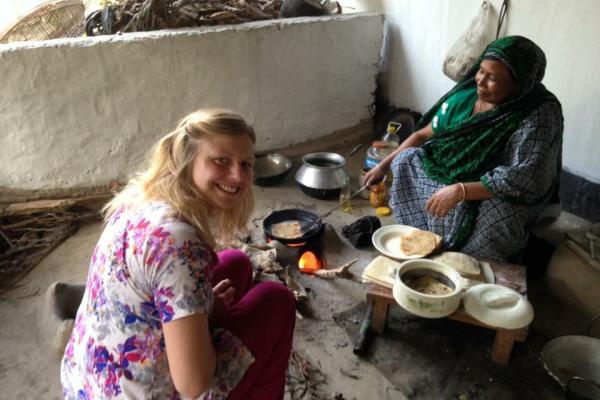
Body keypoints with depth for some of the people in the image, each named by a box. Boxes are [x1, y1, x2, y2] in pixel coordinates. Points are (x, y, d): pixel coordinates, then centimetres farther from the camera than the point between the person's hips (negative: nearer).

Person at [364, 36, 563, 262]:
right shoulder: (467, 93, -5)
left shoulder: (539, 115, -22)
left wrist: (461, 191, -40)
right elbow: (424, 134, 4)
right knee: (404, 161, -8)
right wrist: (383, 166, -1)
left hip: (498, 197, -6)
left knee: (496, 214, -37)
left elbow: (525, 178, -32)